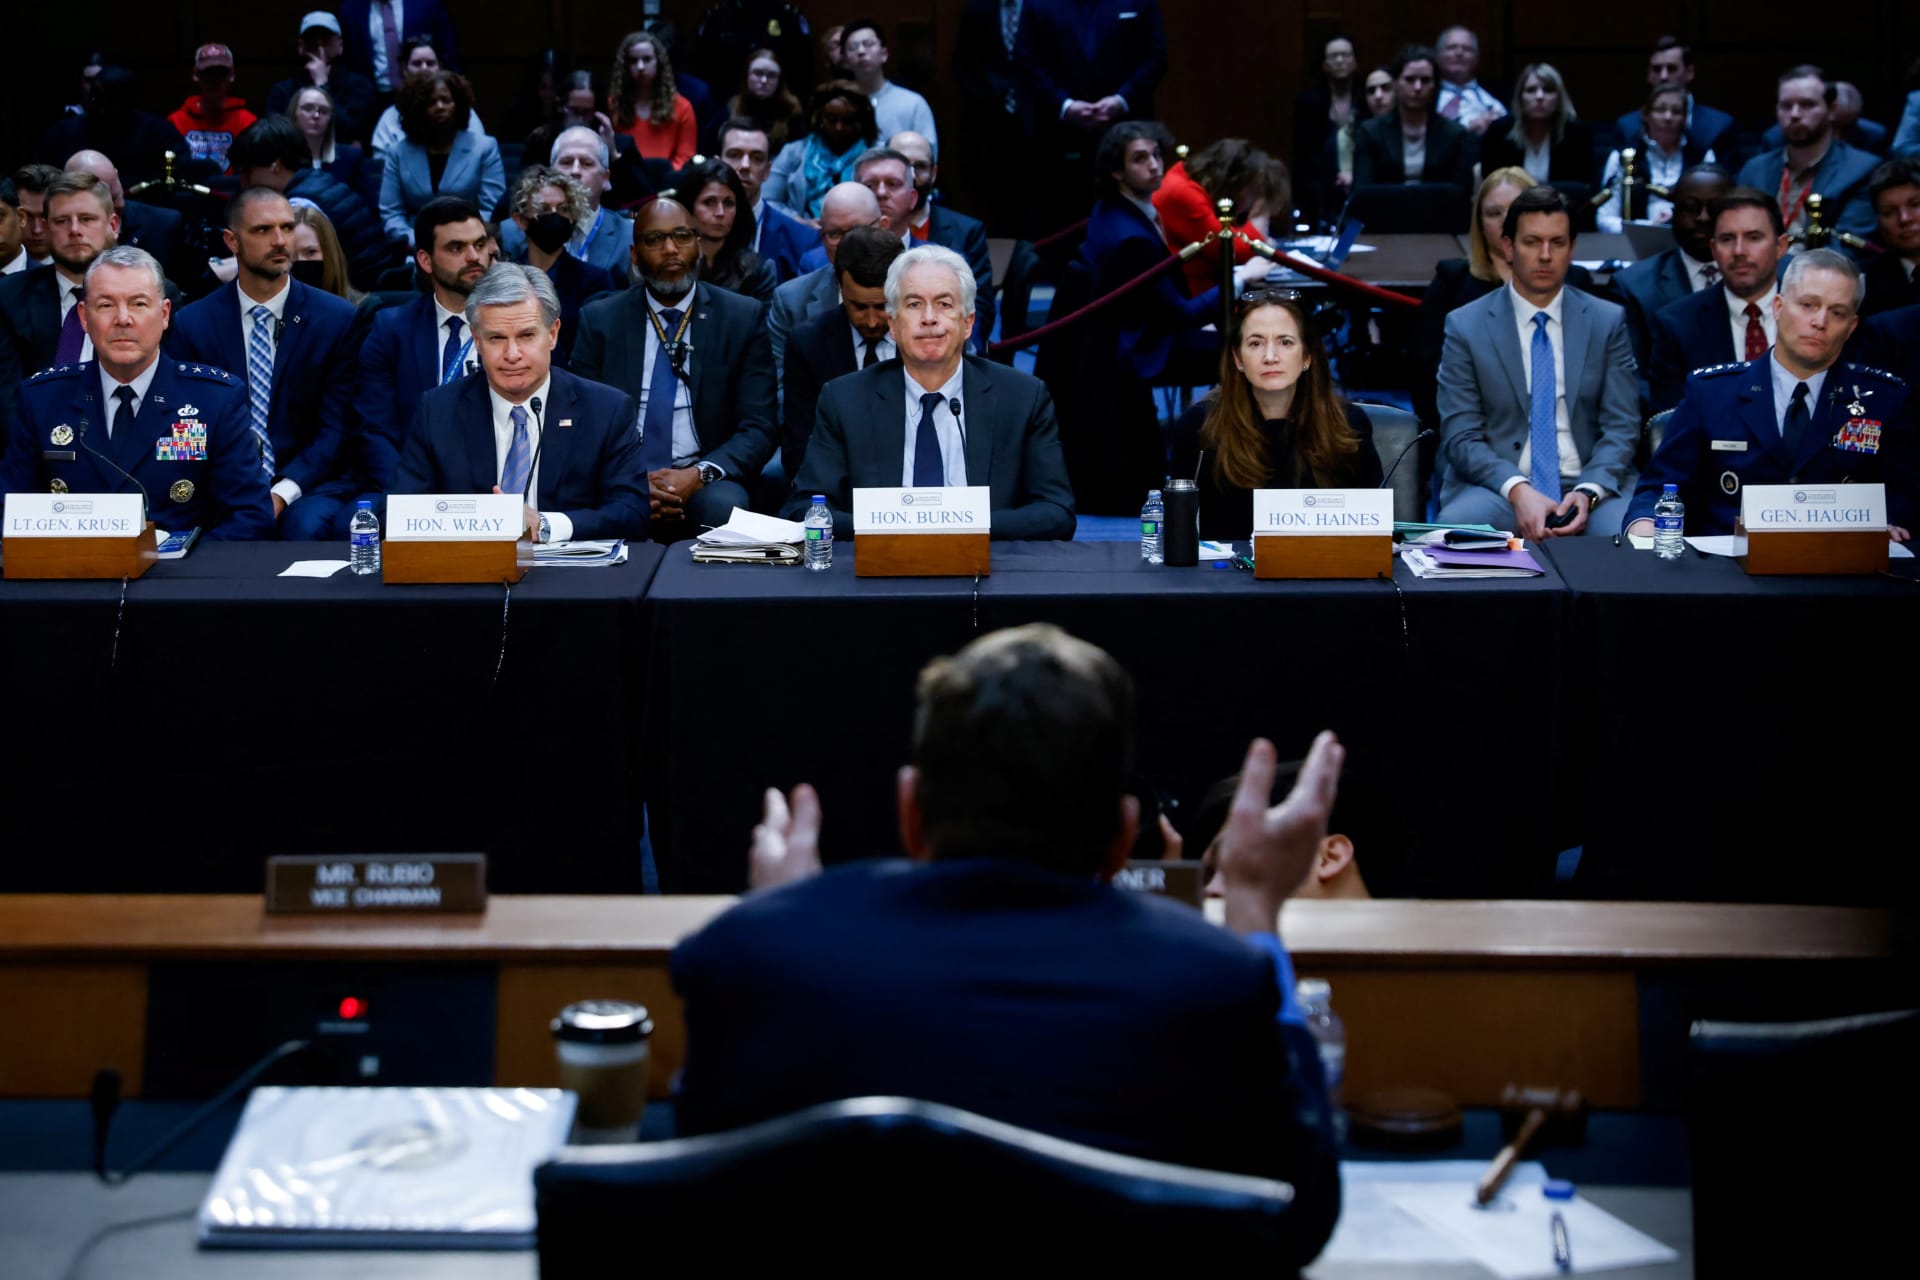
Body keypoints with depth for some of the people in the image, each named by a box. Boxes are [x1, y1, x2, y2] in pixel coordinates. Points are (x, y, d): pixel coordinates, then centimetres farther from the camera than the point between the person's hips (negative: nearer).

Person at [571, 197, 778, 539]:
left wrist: (699, 474, -17)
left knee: (722, 506, -34)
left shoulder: (742, 317, 7)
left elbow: (757, 430, 2)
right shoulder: (599, 321, 10)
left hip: (703, 487, 0)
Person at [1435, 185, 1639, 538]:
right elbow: (1461, 436, -1)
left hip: (1586, 486, 1)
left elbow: (1621, 427, 5)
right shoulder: (1466, 326, 5)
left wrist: (1589, 492, -16)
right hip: (1496, 488, -1)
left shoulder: (1608, 322, 10)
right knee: (1454, 528, -35)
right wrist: (1517, 490, -20)